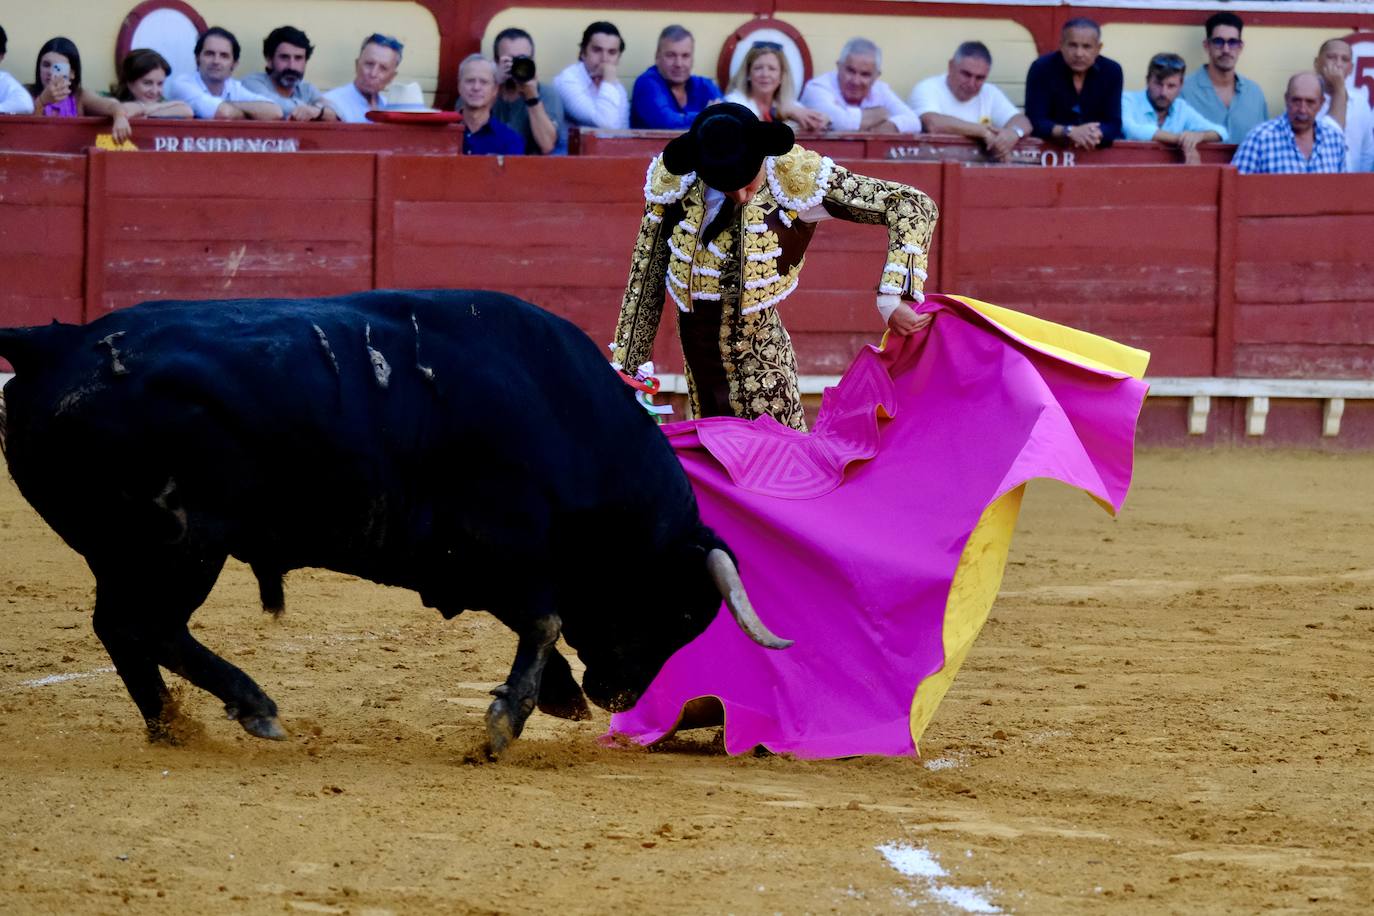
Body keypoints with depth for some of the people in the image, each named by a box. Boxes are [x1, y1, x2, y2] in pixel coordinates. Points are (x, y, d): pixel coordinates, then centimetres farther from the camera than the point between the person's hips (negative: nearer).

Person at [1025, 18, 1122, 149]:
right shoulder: (1042, 69, -10)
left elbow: (1113, 124, -7)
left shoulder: (1111, 71, -4)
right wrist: (1069, 132, -30)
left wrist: (1095, 135, -29)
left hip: (1098, 150, 1)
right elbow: (1035, 122, -15)